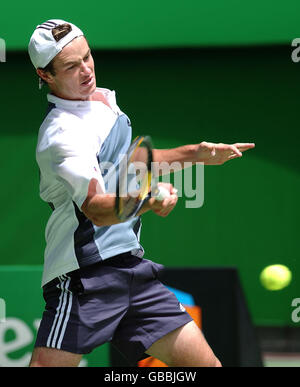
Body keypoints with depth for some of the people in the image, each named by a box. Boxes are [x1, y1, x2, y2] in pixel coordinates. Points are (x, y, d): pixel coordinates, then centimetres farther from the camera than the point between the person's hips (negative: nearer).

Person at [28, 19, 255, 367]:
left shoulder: (102, 98, 14)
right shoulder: (61, 133, -16)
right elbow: (96, 209, -29)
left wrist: (196, 153, 28)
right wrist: (147, 200, -46)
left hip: (132, 267, 8)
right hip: (85, 272, -8)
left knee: (205, 364, 1)